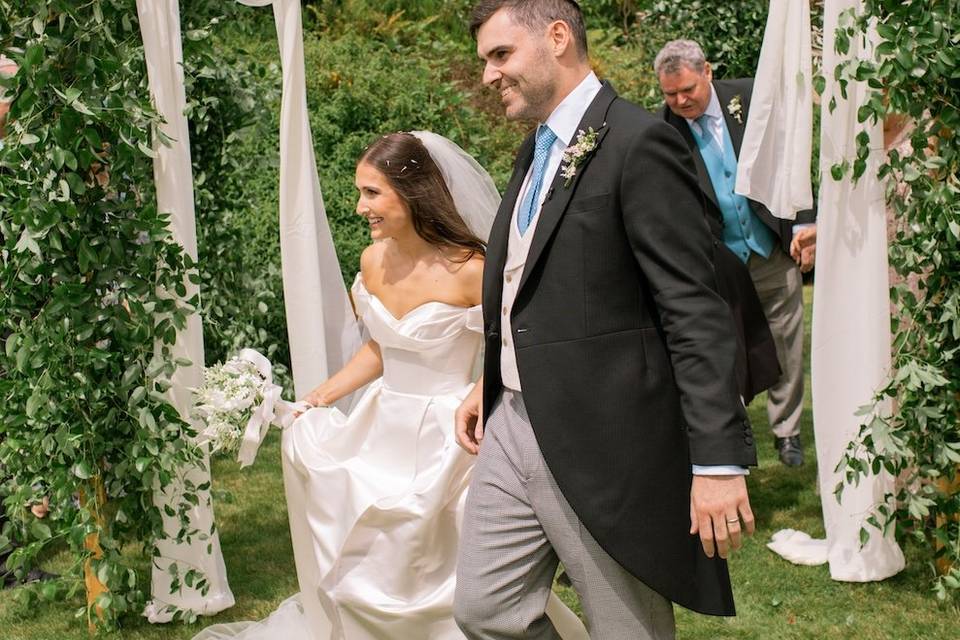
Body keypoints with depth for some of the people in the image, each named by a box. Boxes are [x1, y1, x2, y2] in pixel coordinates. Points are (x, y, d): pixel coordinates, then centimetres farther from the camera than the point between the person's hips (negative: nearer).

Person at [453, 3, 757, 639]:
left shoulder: (640, 144, -15)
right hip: (513, 429, 9)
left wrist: (719, 460, -22)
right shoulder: (537, 150, 14)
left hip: (604, 445, -8)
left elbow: (698, 314, -19)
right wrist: (489, 382, 17)